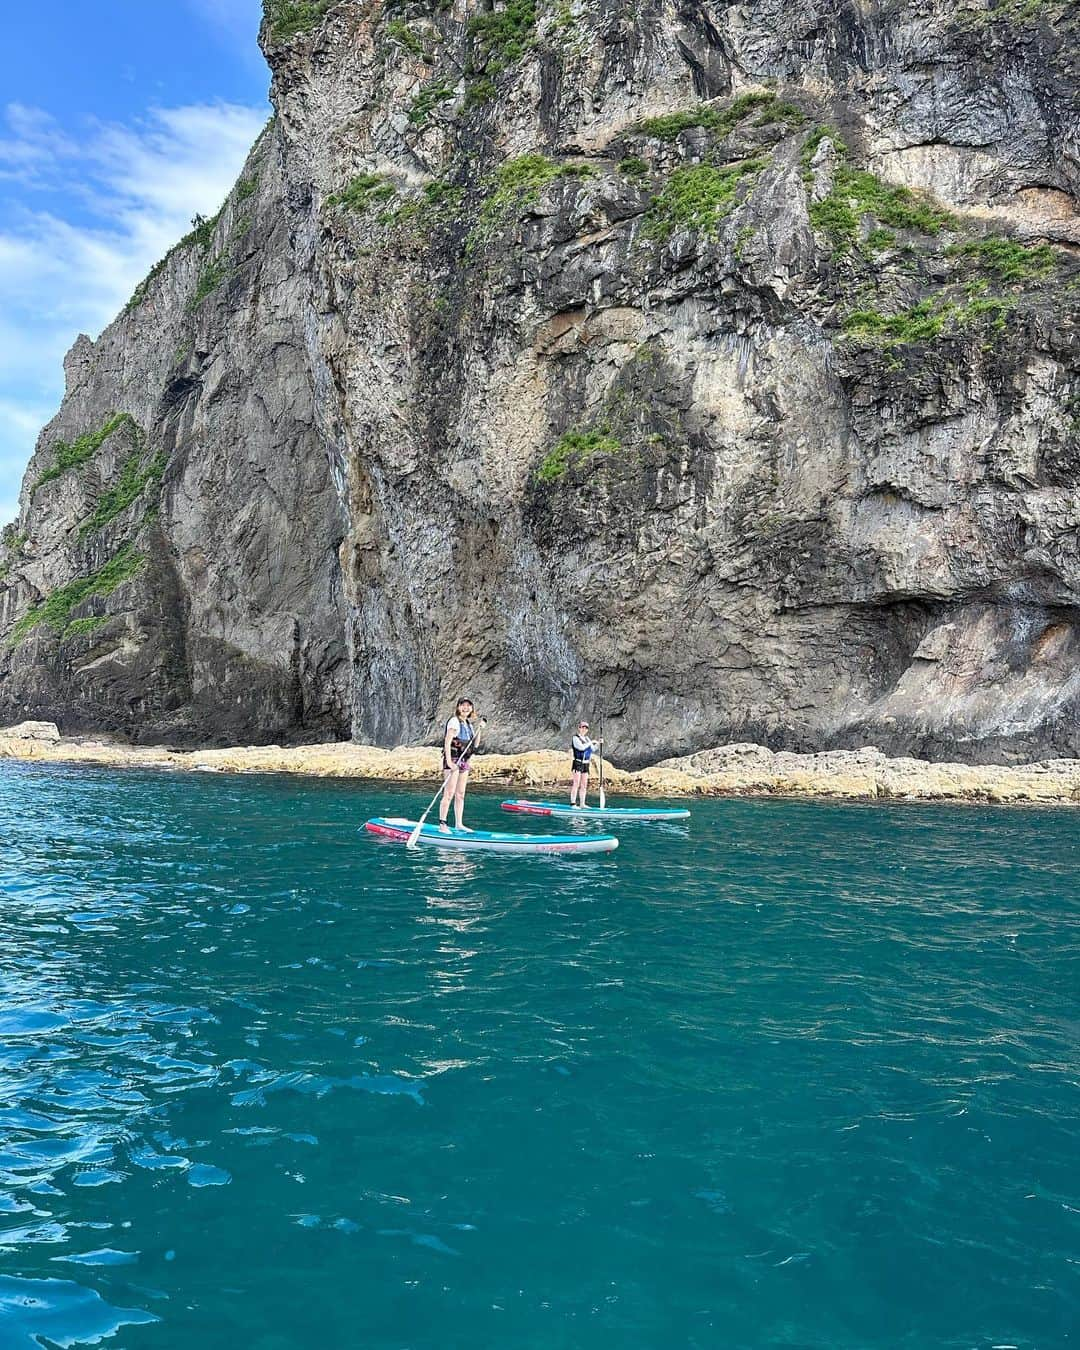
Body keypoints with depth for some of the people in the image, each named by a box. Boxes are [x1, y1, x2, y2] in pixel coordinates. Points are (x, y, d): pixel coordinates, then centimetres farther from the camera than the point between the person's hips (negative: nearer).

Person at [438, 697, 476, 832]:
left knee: (460, 795, 10)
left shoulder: (468, 724, 15)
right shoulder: (454, 721, -10)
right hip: (452, 760, -8)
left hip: (464, 761, 8)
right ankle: (442, 824, -6)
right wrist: (449, 762, -25)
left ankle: (458, 824, 15)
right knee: (449, 794, -9)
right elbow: (447, 742, -18)